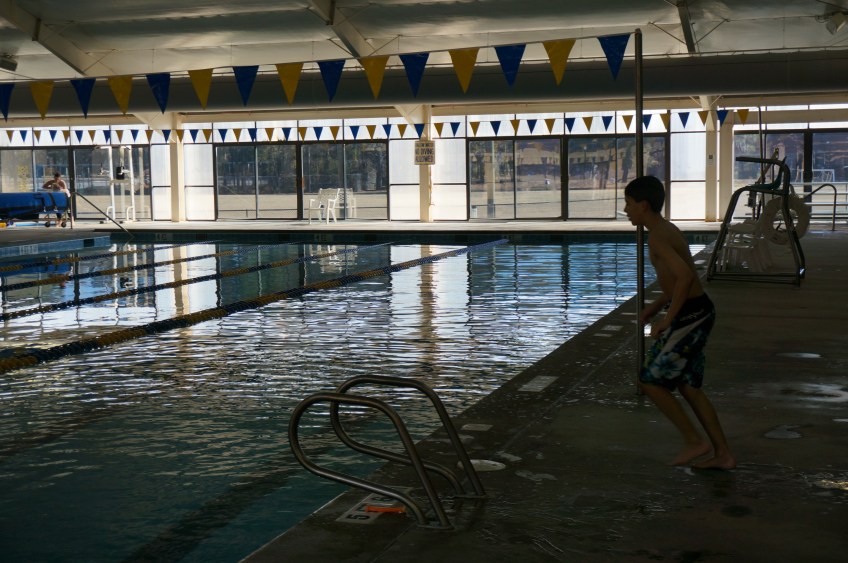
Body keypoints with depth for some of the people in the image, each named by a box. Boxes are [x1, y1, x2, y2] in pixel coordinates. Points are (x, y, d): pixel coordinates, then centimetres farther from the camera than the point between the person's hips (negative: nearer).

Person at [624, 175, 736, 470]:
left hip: (689, 316, -10)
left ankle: (694, 440, 8)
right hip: (698, 311, 10)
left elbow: (685, 276, -32)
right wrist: (655, 306, 19)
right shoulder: (668, 229, 14)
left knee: (650, 381, 0)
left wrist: (667, 319, -24)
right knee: (687, 386, 15)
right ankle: (723, 454, 19)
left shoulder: (657, 237, -18)